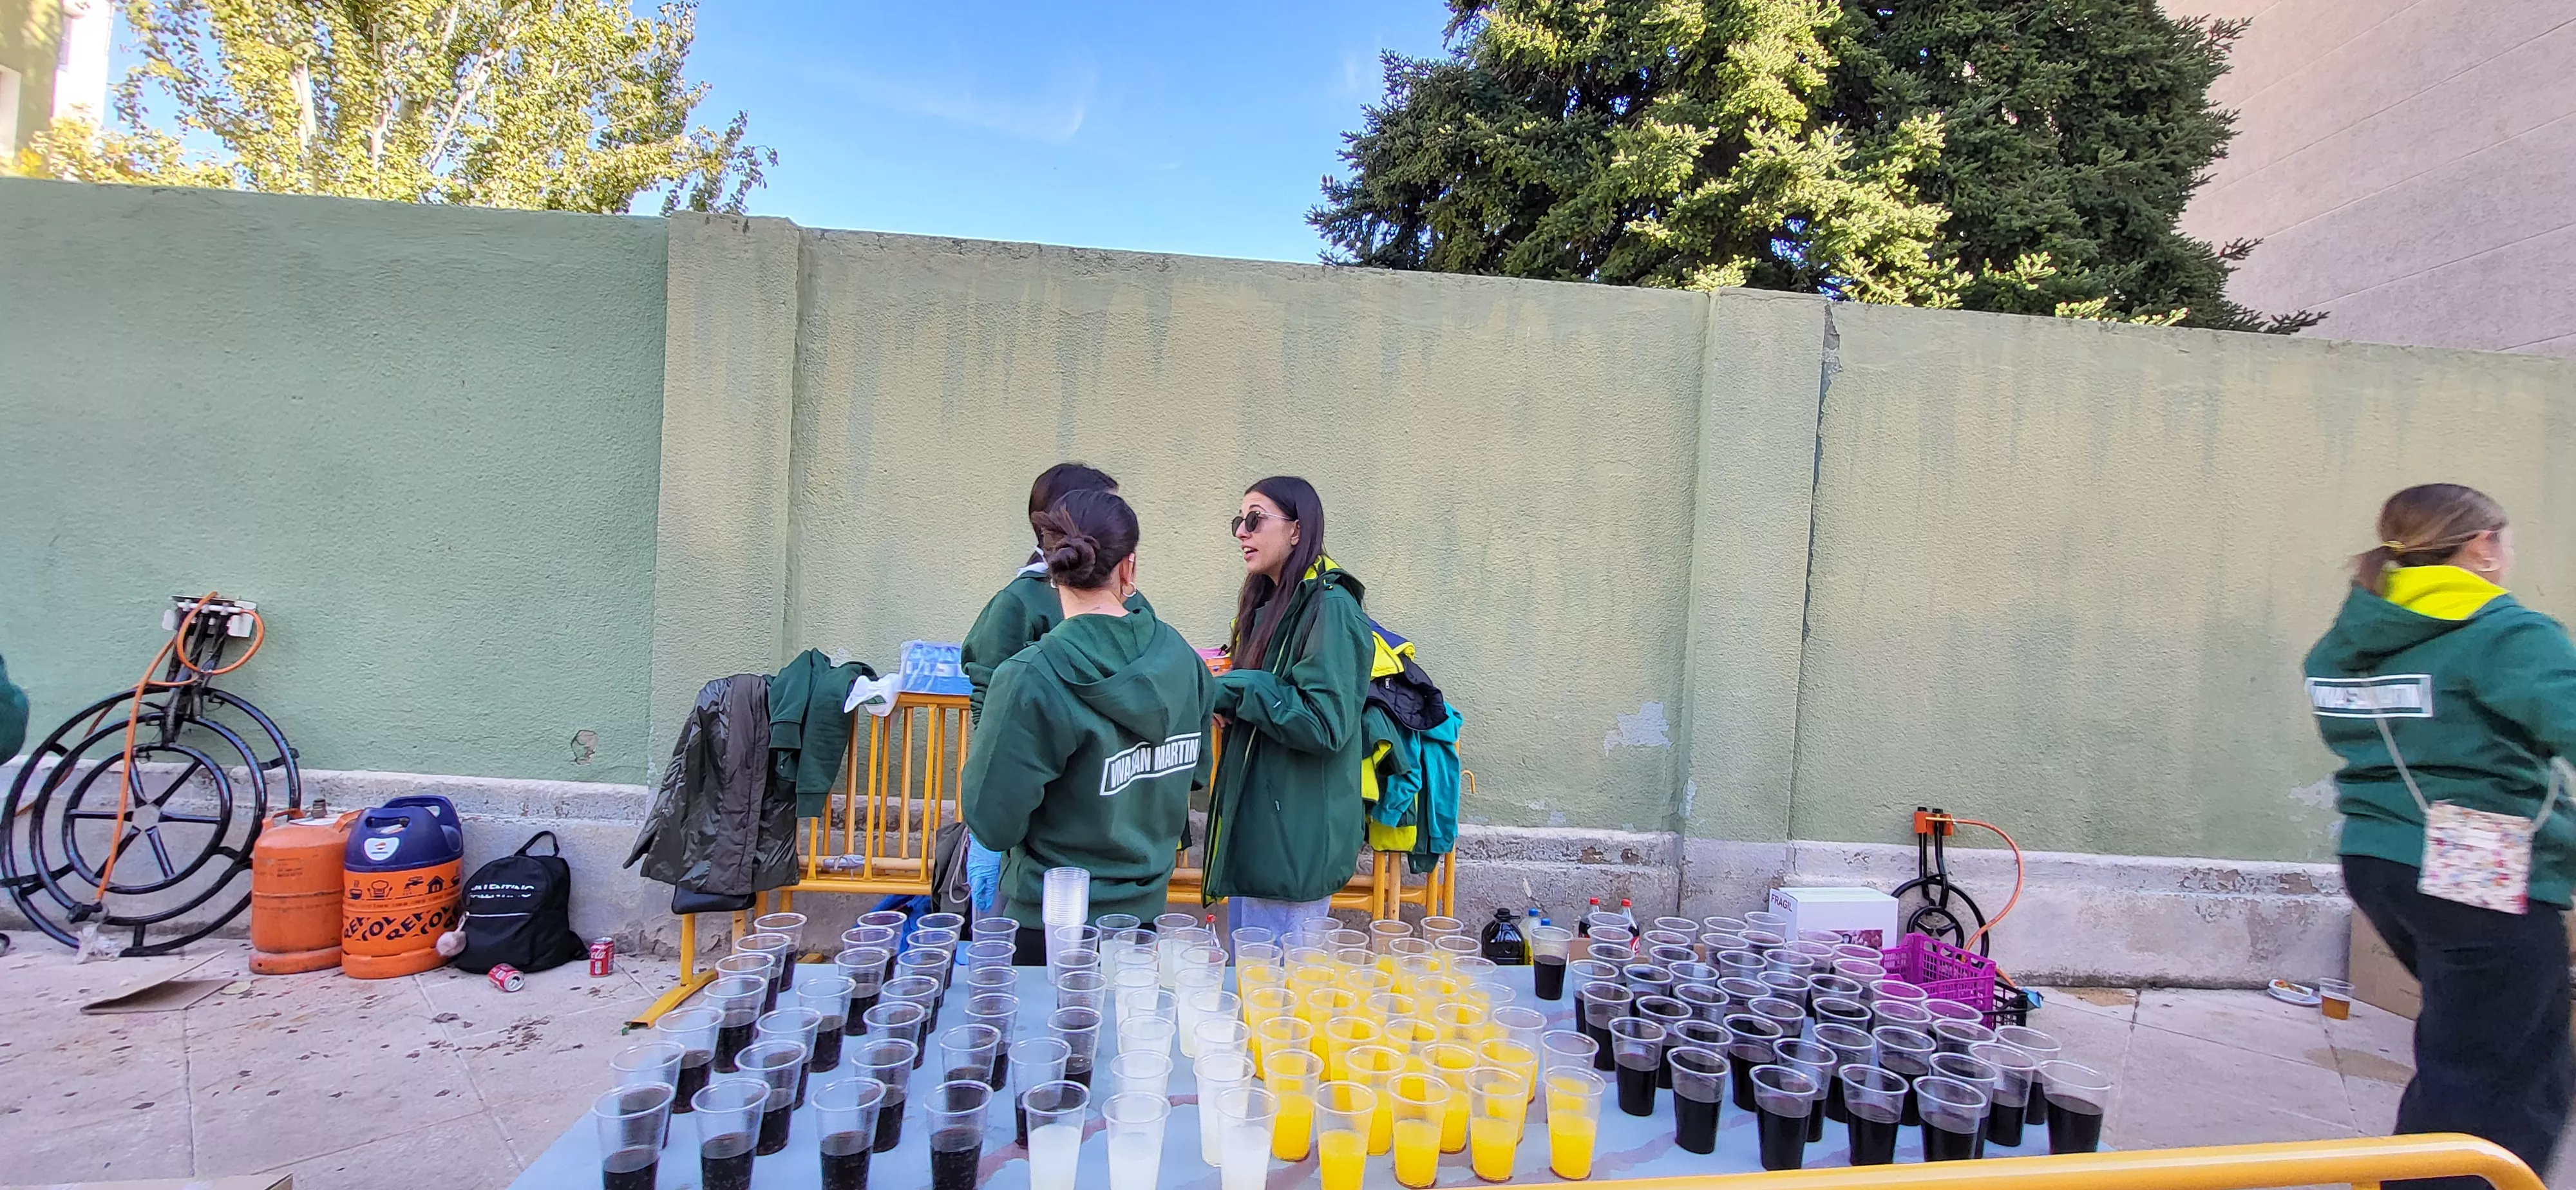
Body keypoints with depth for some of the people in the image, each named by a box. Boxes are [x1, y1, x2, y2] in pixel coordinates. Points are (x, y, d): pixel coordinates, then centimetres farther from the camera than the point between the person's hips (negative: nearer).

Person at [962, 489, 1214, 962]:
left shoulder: (1029, 680, -23)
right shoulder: (1180, 657, -7)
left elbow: (994, 823, -17)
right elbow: (1195, 772, 7)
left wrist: (979, 758, 0)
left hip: (1047, 927, -5)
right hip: (1145, 912, 5)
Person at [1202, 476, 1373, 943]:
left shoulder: (1330, 607, -16)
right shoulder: (1272, 604, 13)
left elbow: (1326, 724, -23)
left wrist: (1237, 689, -16)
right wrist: (1224, 695, 4)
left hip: (1294, 839, -9)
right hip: (1254, 825, 9)